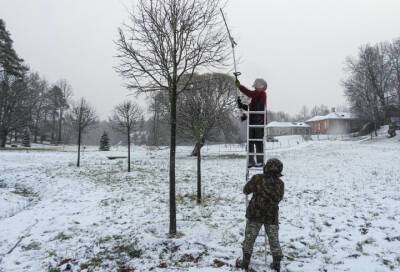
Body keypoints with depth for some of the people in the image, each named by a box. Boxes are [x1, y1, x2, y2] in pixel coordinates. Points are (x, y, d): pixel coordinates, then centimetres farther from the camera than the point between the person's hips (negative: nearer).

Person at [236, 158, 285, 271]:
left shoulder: (257, 178, -14)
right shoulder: (280, 183, -4)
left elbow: (246, 190, -4)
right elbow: (279, 198, 9)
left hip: (255, 215, -2)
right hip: (272, 216, 3)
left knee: (249, 239, 11)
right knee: (274, 240, 16)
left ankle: (245, 263, 19)